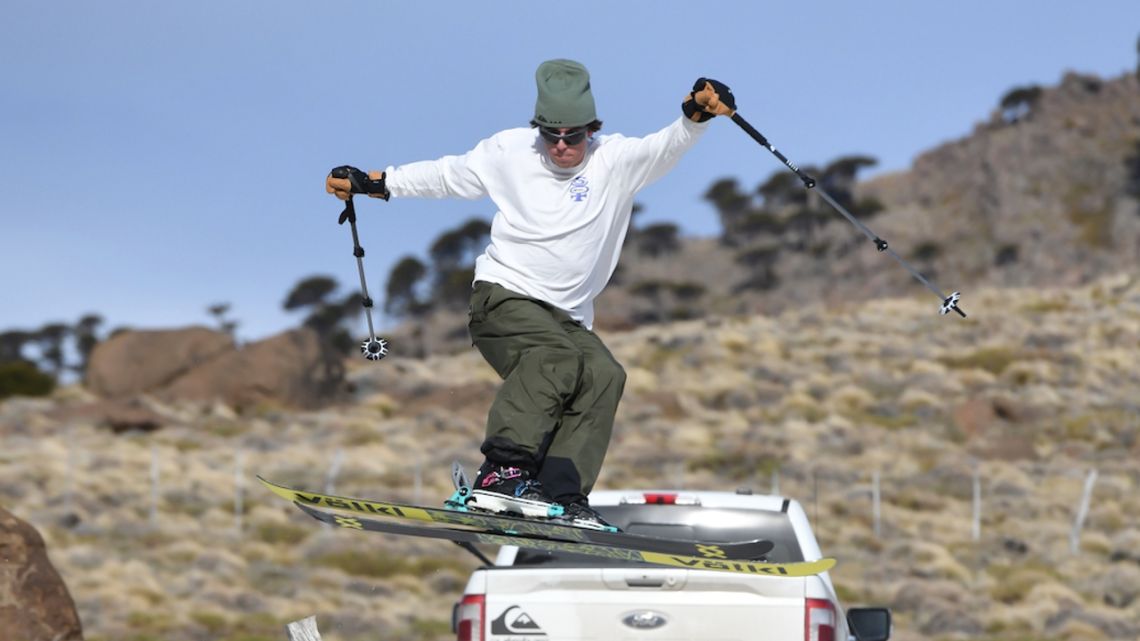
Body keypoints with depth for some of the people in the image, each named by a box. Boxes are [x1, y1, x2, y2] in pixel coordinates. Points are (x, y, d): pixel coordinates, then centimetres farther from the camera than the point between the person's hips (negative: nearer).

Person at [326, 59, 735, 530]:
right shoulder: (510, 152, 5)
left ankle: (562, 496, -31)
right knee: (556, 357, -33)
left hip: (568, 316, 3)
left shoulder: (615, 160, 2)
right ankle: (503, 471, -44)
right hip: (503, 297, -3)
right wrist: (374, 184, 19)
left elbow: (663, 149, -16)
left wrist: (694, 118, -37)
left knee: (604, 375, -25)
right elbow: (447, 176, 17)